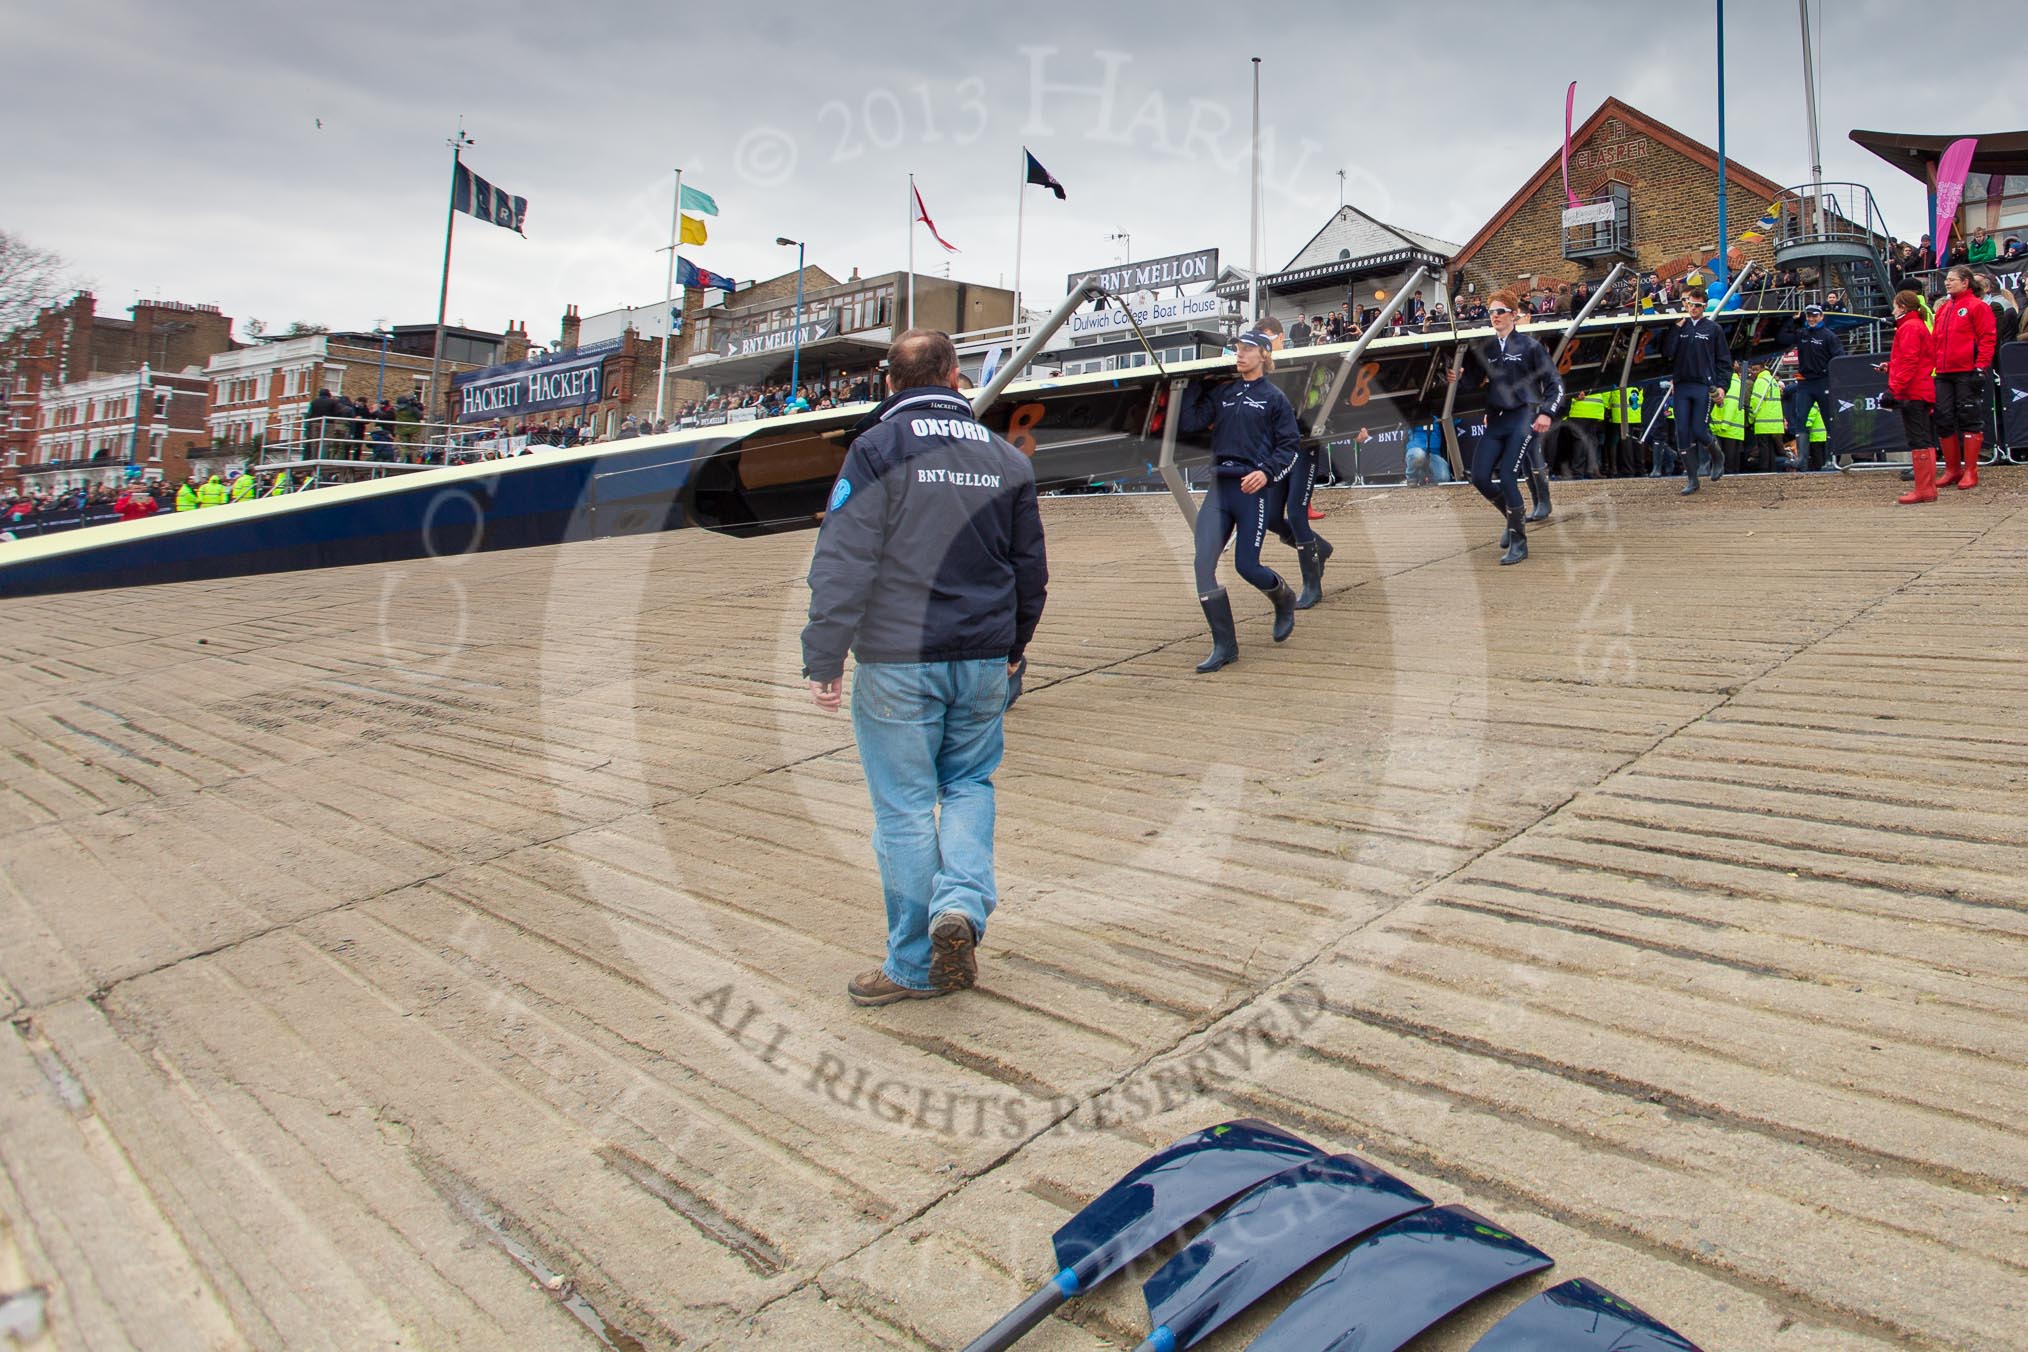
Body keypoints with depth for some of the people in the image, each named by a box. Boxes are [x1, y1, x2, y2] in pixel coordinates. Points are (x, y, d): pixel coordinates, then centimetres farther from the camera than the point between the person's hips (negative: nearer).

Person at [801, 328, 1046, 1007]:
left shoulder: (877, 448, -6)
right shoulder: (1005, 456, 9)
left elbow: (843, 563, -12)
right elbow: (1031, 566, 16)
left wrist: (824, 659, -8)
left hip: (897, 659, -4)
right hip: (984, 658, 4)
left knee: (904, 806, 4)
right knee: (970, 783, 20)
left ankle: (916, 964, 12)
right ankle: (961, 903, -2)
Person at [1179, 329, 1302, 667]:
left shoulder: (1274, 397, 2)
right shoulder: (1222, 392, 14)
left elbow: (1291, 446, 0)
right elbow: (1188, 423, 4)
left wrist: (1267, 472, -15)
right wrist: (1197, 384, 4)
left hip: (1252, 490, -4)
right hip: (1219, 488, 4)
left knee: (1246, 566, -4)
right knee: (1203, 564, -9)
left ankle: (1284, 600, 32)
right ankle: (1224, 646, -2)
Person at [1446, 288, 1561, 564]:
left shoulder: (1529, 346, -2)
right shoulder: (1484, 348, 10)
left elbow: (1554, 383, -1)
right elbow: (1473, 383, 13)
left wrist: (1546, 412, -14)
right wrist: (1456, 378, -8)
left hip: (1523, 418, -5)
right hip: (1495, 420, 5)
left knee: (1507, 477, -16)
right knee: (1479, 478, -3)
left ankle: (1518, 542, -5)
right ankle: (1513, 519, 24)